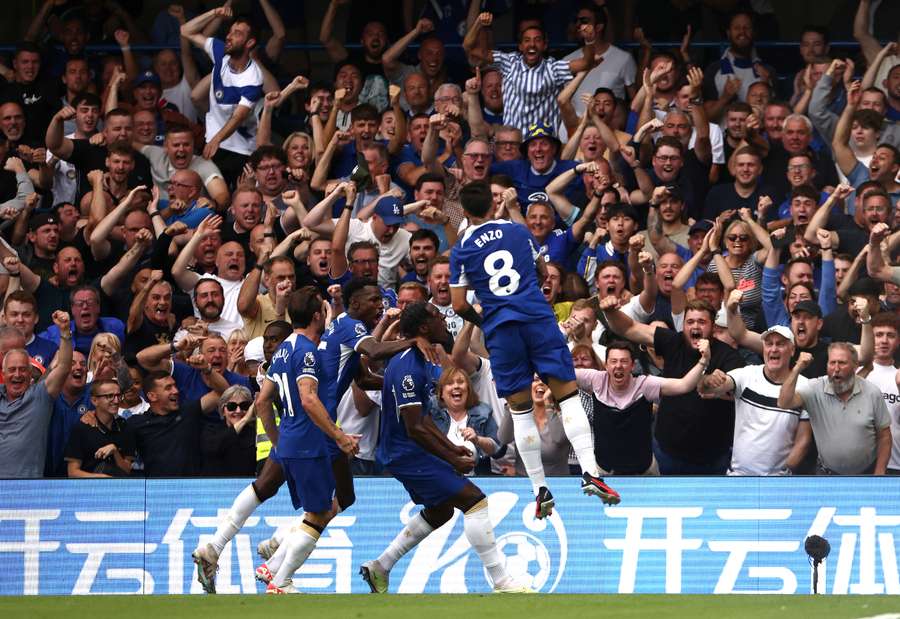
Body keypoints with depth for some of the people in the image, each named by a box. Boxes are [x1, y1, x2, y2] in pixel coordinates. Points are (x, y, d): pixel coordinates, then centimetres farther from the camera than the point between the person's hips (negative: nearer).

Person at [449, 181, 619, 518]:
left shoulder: (461, 250, 6)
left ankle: (540, 490, 6)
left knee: (520, 410, 7)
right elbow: (543, 271, 27)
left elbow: (459, 305, 4)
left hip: (499, 328, 0)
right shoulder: (519, 231, 11)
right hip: (539, 318, 0)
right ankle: (589, 472, -15)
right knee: (569, 395, 0)